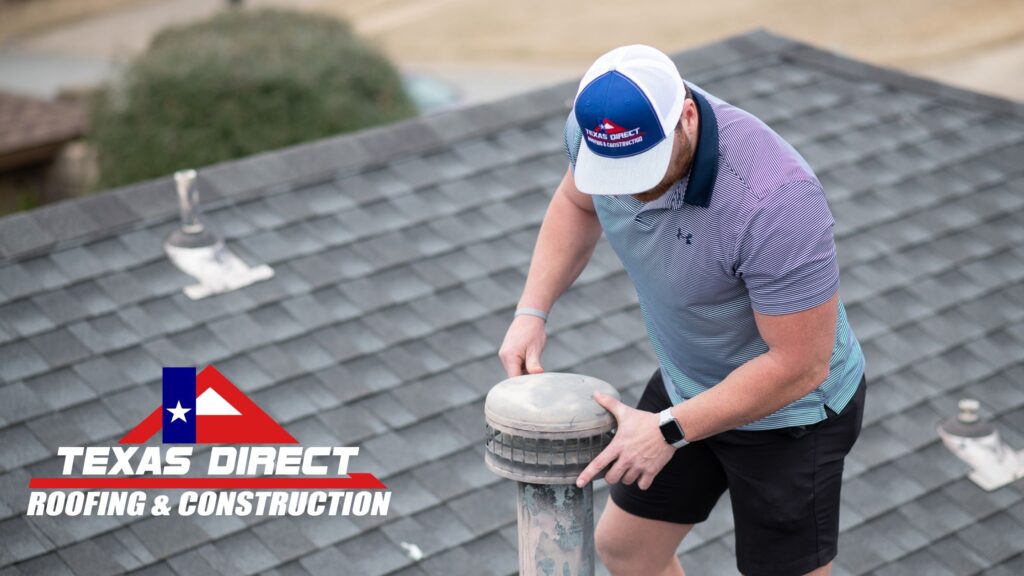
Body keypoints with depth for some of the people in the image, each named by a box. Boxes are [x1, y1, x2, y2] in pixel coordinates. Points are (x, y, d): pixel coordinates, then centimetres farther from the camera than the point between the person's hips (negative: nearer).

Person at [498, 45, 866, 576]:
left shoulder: (775, 198, -39)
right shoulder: (600, 126, -18)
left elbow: (800, 365, -30)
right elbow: (576, 200, 6)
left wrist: (670, 431, -28)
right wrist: (531, 312, -5)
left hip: (788, 409, -6)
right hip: (688, 381, 7)